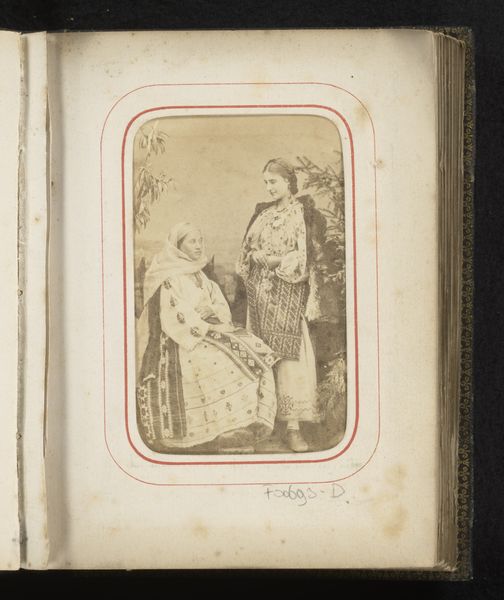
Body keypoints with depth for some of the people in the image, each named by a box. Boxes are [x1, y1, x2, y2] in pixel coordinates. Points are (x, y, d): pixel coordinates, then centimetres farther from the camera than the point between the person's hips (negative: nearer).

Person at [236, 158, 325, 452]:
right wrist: (253, 256, -2)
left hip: (287, 292, -5)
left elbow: (305, 256, -10)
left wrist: (273, 260, -11)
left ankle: (293, 425, -12)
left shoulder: (302, 214, -2)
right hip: (260, 290, 6)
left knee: (287, 352, -11)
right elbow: (248, 247, 19)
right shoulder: (263, 213, 16)